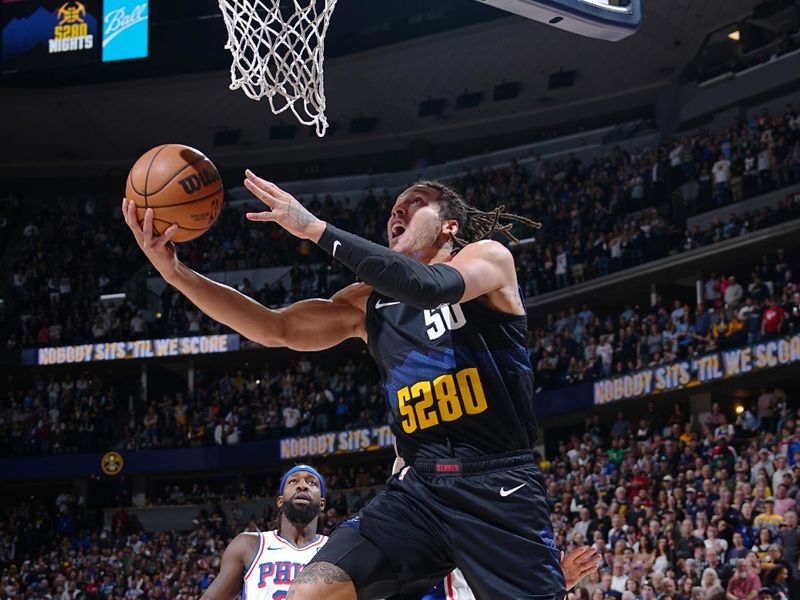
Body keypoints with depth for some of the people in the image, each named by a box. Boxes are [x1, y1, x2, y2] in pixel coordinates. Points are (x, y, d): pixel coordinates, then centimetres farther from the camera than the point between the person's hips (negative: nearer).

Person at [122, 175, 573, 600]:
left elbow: (429, 286, -21)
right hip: (420, 486, 4)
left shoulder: (489, 257, 1)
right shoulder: (368, 303, 16)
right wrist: (176, 272, -4)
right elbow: (276, 330, 7)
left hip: (499, 486, -4)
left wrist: (317, 229, -21)